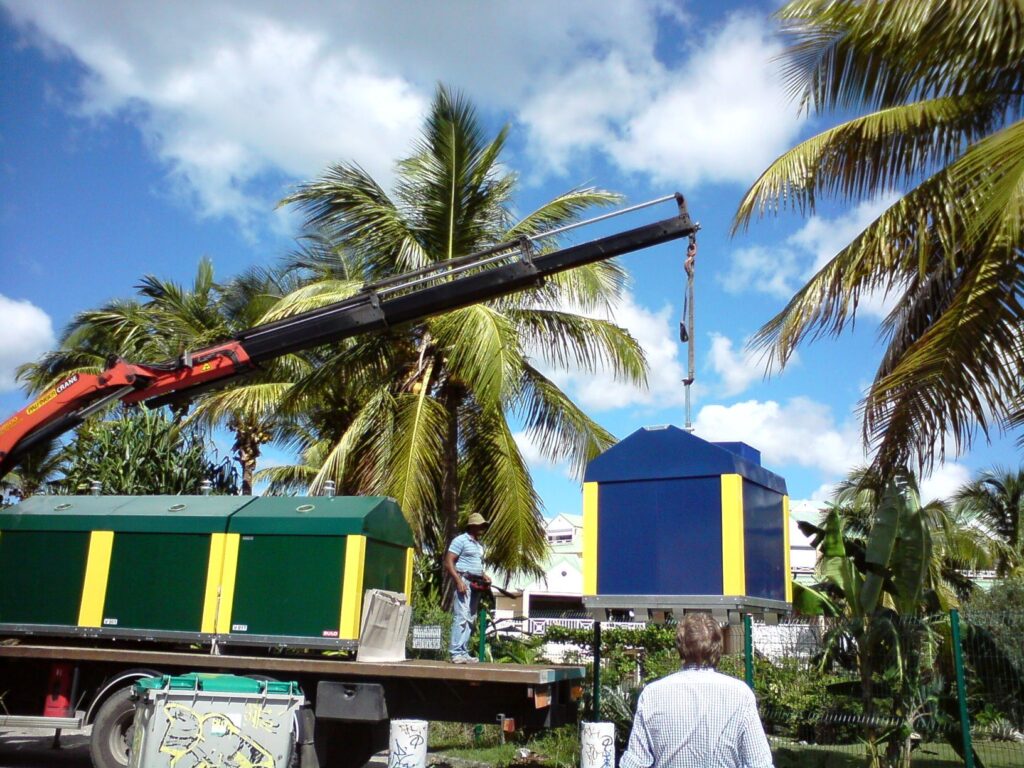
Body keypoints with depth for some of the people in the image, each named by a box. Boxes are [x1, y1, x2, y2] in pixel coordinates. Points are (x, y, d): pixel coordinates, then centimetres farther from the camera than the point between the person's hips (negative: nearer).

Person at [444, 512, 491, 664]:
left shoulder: (480, 545, 21)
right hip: (464, 582, -8)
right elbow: (448, 562, -11)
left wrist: (484, 576, 10)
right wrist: (459, 581, -20)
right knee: (461, 617, -14)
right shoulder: (460, 540, -4)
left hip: (476, 584, 8)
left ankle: (464, 653, 10)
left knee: (470, 619, 7)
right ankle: (456, 653, -15)